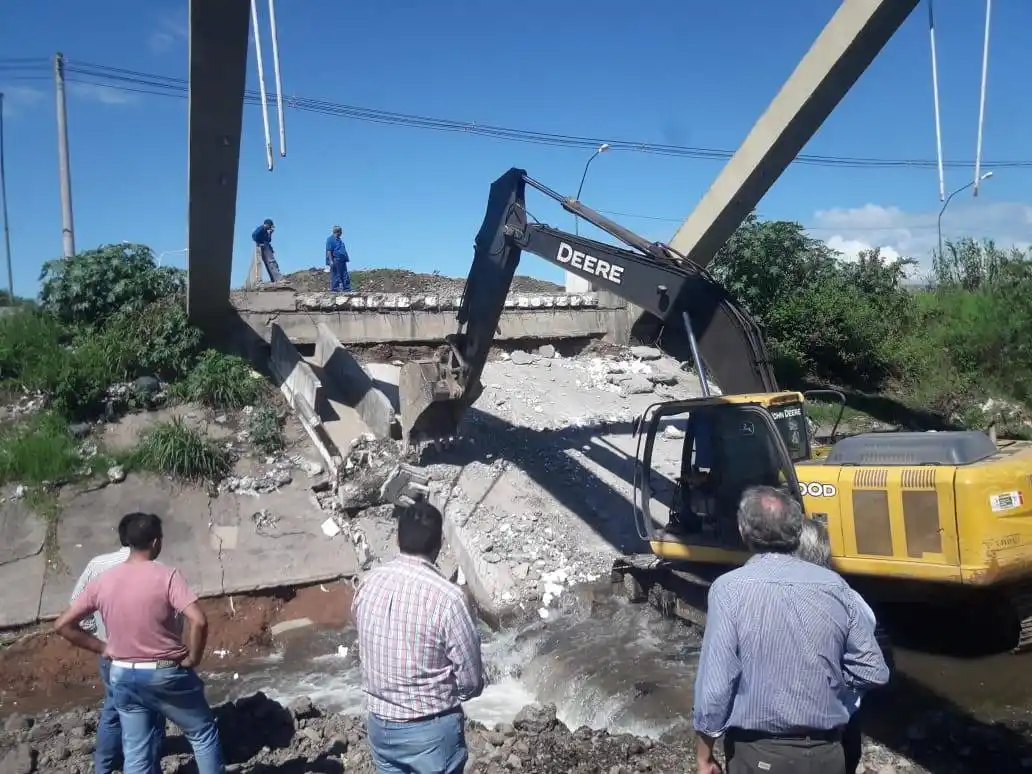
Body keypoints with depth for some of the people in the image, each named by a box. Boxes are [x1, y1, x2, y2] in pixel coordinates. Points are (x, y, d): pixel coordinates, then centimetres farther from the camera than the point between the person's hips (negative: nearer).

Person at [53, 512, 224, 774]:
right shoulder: (166, 576, -18)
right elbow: (198, 621, -28)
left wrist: (102, 648, 7)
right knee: (203, 733, 15)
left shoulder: (102, 581, -3)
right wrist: (193, 657, -11)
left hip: (123, 675, 5)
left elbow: (63, 625, 2)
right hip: (166, 673, -5)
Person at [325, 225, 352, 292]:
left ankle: (346, 288, 9)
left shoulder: (339, 240, 22)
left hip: (342, 260, 9)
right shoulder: (330, 239, -6)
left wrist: (346, 258, 24)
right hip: (335, 260, -9)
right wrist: (330, 261, -19)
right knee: (335, 275, -7)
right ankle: (334, 289, -3)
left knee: (345, 275, 6)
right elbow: (329, 251, -13)